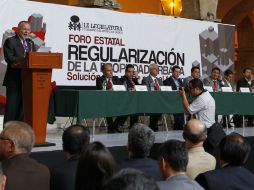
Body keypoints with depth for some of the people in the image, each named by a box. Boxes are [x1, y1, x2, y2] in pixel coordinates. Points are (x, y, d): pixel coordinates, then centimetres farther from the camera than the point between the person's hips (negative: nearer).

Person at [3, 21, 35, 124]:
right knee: (12, 107, -2)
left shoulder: (31, 43, 17)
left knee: (24, 107, 8)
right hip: (14, 80, -6)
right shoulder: (10, 41, -3)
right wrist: (25, 60, -23)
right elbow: (9, 59, -15)